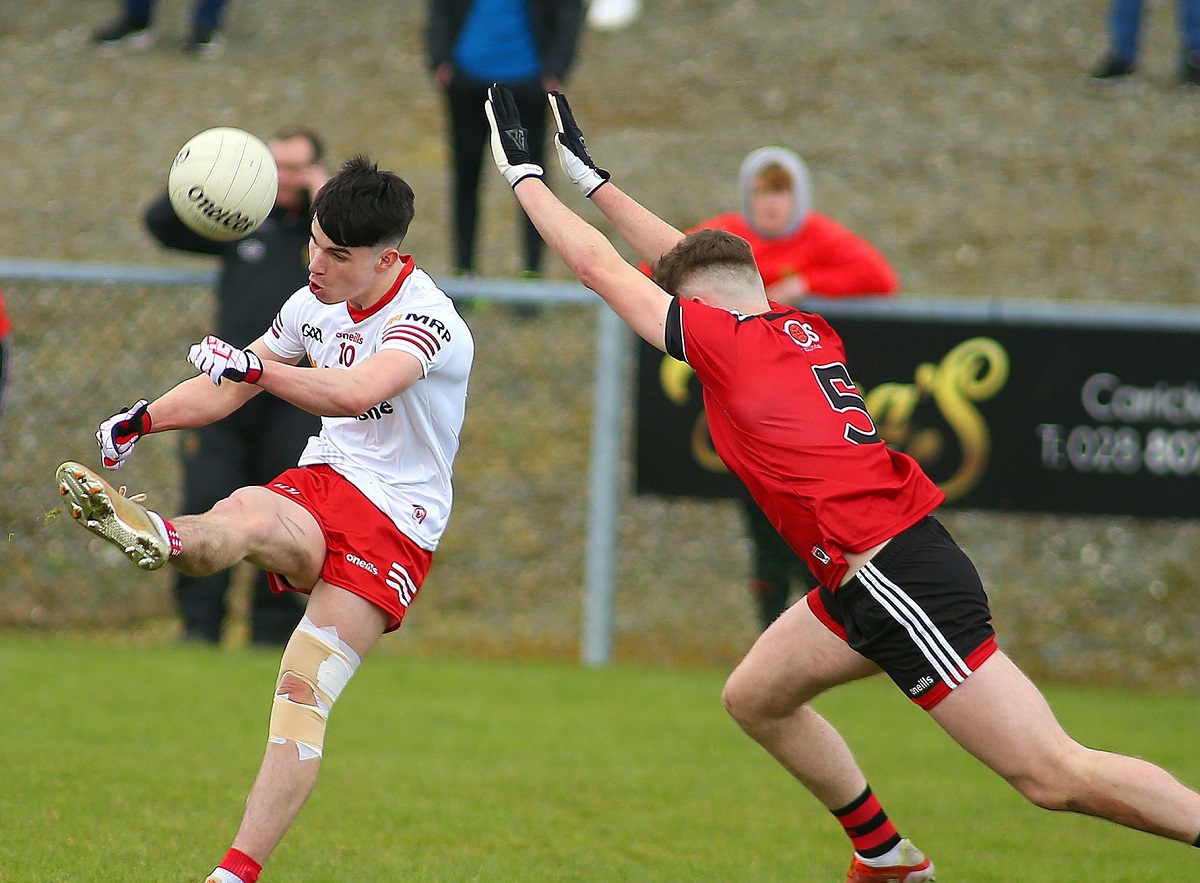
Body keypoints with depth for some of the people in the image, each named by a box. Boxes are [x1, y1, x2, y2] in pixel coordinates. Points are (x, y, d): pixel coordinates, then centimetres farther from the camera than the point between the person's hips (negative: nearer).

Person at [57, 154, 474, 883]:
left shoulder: (427, 320, -15)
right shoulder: (312, 305, 9)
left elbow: (355, 392, -34)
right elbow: (225, 390, 22)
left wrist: (253, 367, -32)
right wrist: (144, 419, 7)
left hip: (393, 521, -5)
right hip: (317, 489, 5)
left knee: (302, 699, -16)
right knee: (248, 513, -34)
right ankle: (157, 537, -69)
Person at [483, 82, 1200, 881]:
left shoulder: (720, 336, -7)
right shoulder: (808, 331, 14)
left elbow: (599, 266, 4)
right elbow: (685, 259, 29)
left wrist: (523, 174, 15)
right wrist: (591, 179, 35)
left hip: (895, 580, -9)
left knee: (1054, 774, -12)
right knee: (755, 697, 23)